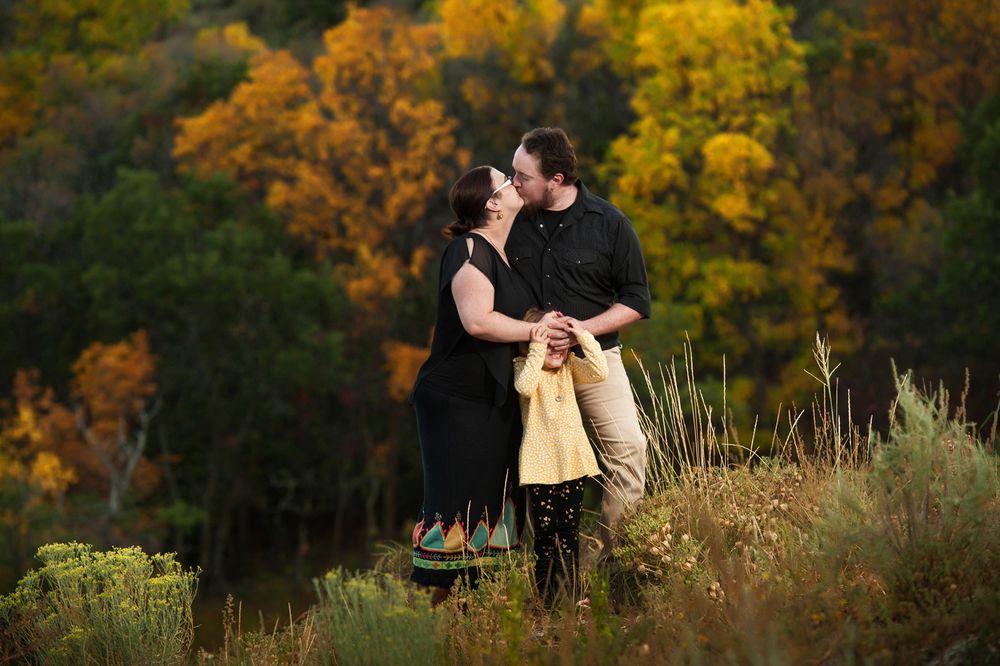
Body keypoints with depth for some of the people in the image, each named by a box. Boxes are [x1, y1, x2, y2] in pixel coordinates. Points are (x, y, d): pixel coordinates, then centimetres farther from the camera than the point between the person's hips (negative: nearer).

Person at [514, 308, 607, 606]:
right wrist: (537, 350, -26)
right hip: (541, 466, -4)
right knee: (545, 534, -4)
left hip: (572, 462, 5)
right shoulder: (525, 366, -3)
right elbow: (525, 386, -25)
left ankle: (568, 593, 9)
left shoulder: (569, 366, 11)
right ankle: (546, 598, 2)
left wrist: (584, 337, -9)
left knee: (570, 534, 5)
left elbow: (599, 372, -3)